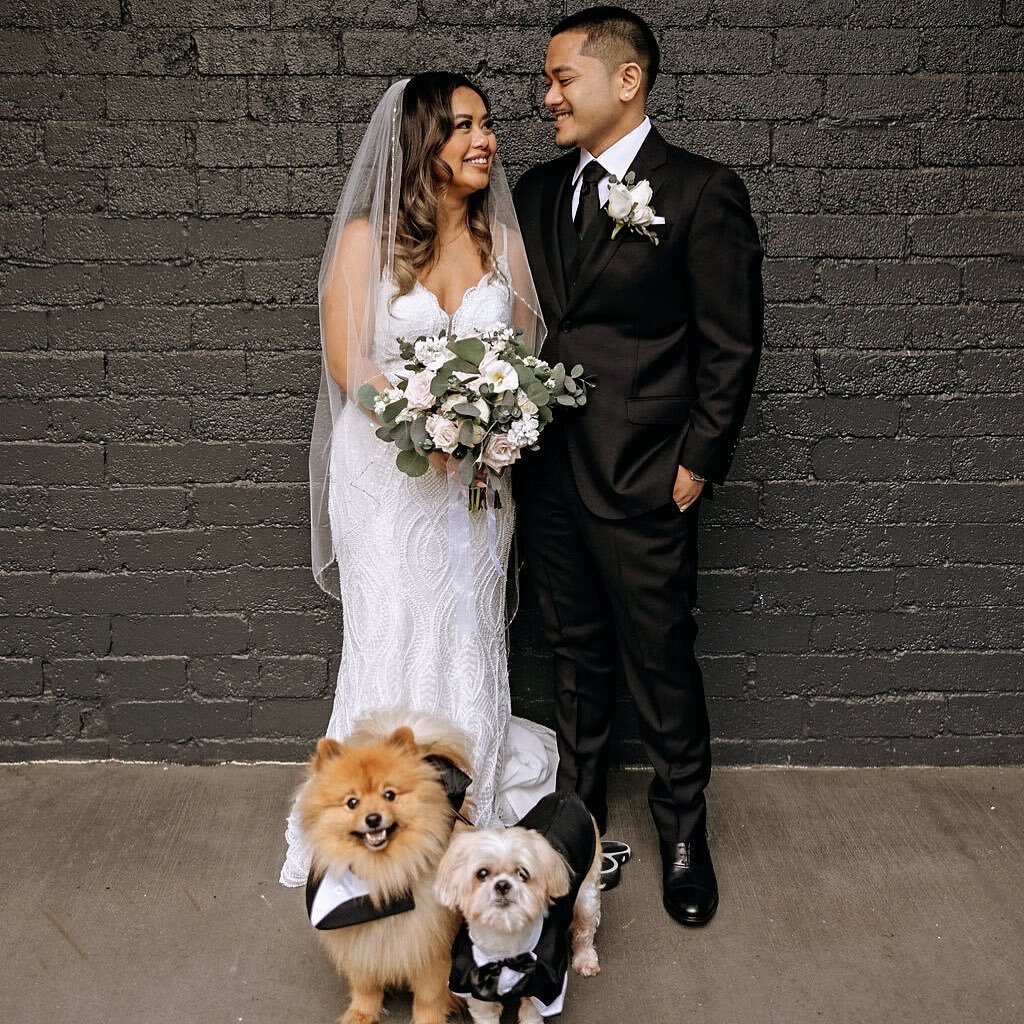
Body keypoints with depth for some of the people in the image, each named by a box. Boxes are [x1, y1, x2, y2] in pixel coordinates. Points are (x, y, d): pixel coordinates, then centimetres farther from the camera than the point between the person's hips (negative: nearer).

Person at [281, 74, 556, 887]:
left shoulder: (502, 239, 5)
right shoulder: (367, 237, -4)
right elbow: (347, 362, -7)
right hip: (388, 474, -2)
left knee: (468, 643, 9)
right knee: (392, 639, 5)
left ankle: (468, 815, 27)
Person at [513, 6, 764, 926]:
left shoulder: (702, 192, -8)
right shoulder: (538, 189, 10)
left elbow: (732, 345, -7)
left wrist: (697, 464, -10)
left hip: (643, 482, -5)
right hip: (549, 474, 6)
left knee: (661, 664, 8)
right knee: (576, 654, 19)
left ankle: (684, 829, 30)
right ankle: (579, 807, 37)